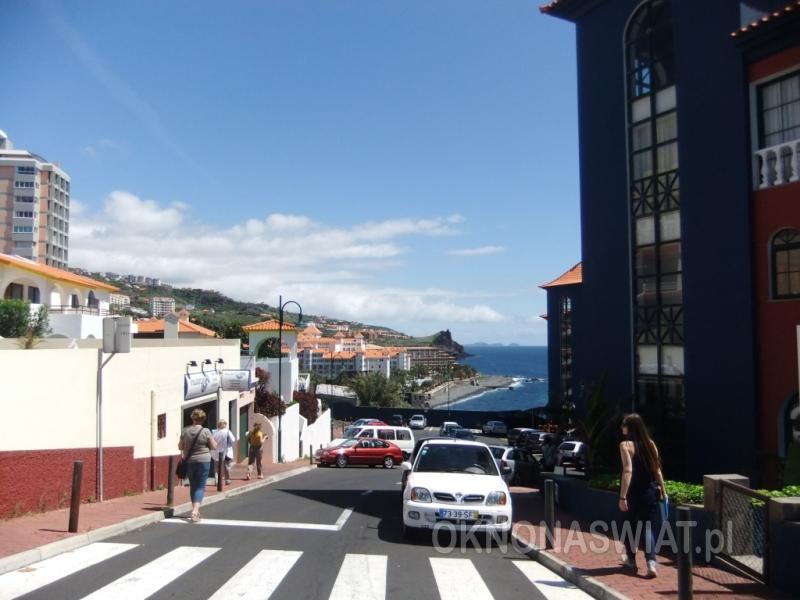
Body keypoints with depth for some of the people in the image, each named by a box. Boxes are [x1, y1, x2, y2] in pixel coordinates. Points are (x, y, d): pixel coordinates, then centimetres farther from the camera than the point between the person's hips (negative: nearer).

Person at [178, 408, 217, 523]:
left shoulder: (185, 431, -2)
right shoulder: (205, 431, -10)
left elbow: (180, 447, 5)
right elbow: (214, 446, -5)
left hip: (189, 461, 3)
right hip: (203, 461, -3)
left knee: (193, 486, 17)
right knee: (200, 487, 1)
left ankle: (195, 510, 24)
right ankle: (195, 510, -16)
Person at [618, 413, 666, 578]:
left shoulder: (626, 445, -11)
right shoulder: (650, 443, 5)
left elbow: (628, 471, -20)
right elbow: (658, 470, 7)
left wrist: (623, 496, -20)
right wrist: (662, 490, 14)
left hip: (634, 493, -4)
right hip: (651, 492, 4)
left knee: (630, 526, 15)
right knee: (647, 527, 7)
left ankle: (631, 560, 29)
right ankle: (651, 563, -10)